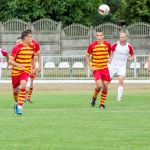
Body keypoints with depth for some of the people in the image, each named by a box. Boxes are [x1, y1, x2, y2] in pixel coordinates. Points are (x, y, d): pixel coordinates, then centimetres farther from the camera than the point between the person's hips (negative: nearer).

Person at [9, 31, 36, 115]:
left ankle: (20, 106, -23)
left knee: (23, 85, -26)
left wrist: (33, 68, 14)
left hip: (26, 71, 1)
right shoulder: (17, 48, -13)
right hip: (16, 72, -1)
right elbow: (10, 61, -17)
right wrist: (19, 65, -32)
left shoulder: (32, 47, 2)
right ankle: (17, 103, 40)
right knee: (15, 90, 9)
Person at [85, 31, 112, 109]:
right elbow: (87, 56, 3)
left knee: (105, 86, -2)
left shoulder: (107, 44, -1)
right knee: (99, 85, -18)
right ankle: (94, 98, 12)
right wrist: (91, 67, -5)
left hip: (105, 68, 3)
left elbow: (110, 53, 18)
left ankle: (102, 104, 13)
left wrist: (109, 59, -2)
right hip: (96, 69, -3)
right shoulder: (92, 45, -7)